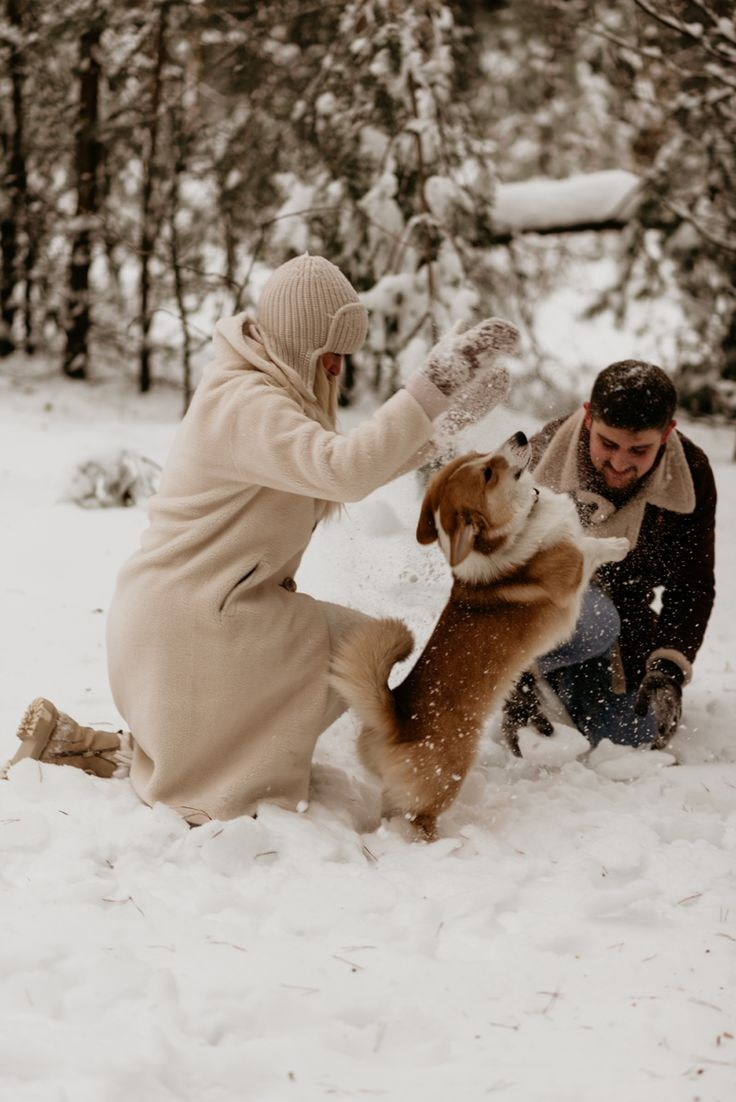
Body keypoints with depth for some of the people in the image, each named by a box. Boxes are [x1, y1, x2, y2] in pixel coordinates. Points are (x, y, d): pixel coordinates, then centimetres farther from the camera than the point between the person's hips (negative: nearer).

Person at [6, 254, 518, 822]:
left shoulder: (277, 394, 12)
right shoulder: (245, 404, -22)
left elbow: (357, 471, 14)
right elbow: (343, 471, -37)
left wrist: (448, 414, 4)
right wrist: (434, 386, -37)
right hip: (185, 620, -10)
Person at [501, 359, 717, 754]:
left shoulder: (691, 474, -16)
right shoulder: (540, 461, -26)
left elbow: (692, 585, -8)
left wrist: (670, 667, -23)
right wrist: (515, 688, -29)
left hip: (623, 612, 4)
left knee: (634, 740, -7)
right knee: (590, 624, -38)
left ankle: (563, 681, 23)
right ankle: (534, 674, -4)